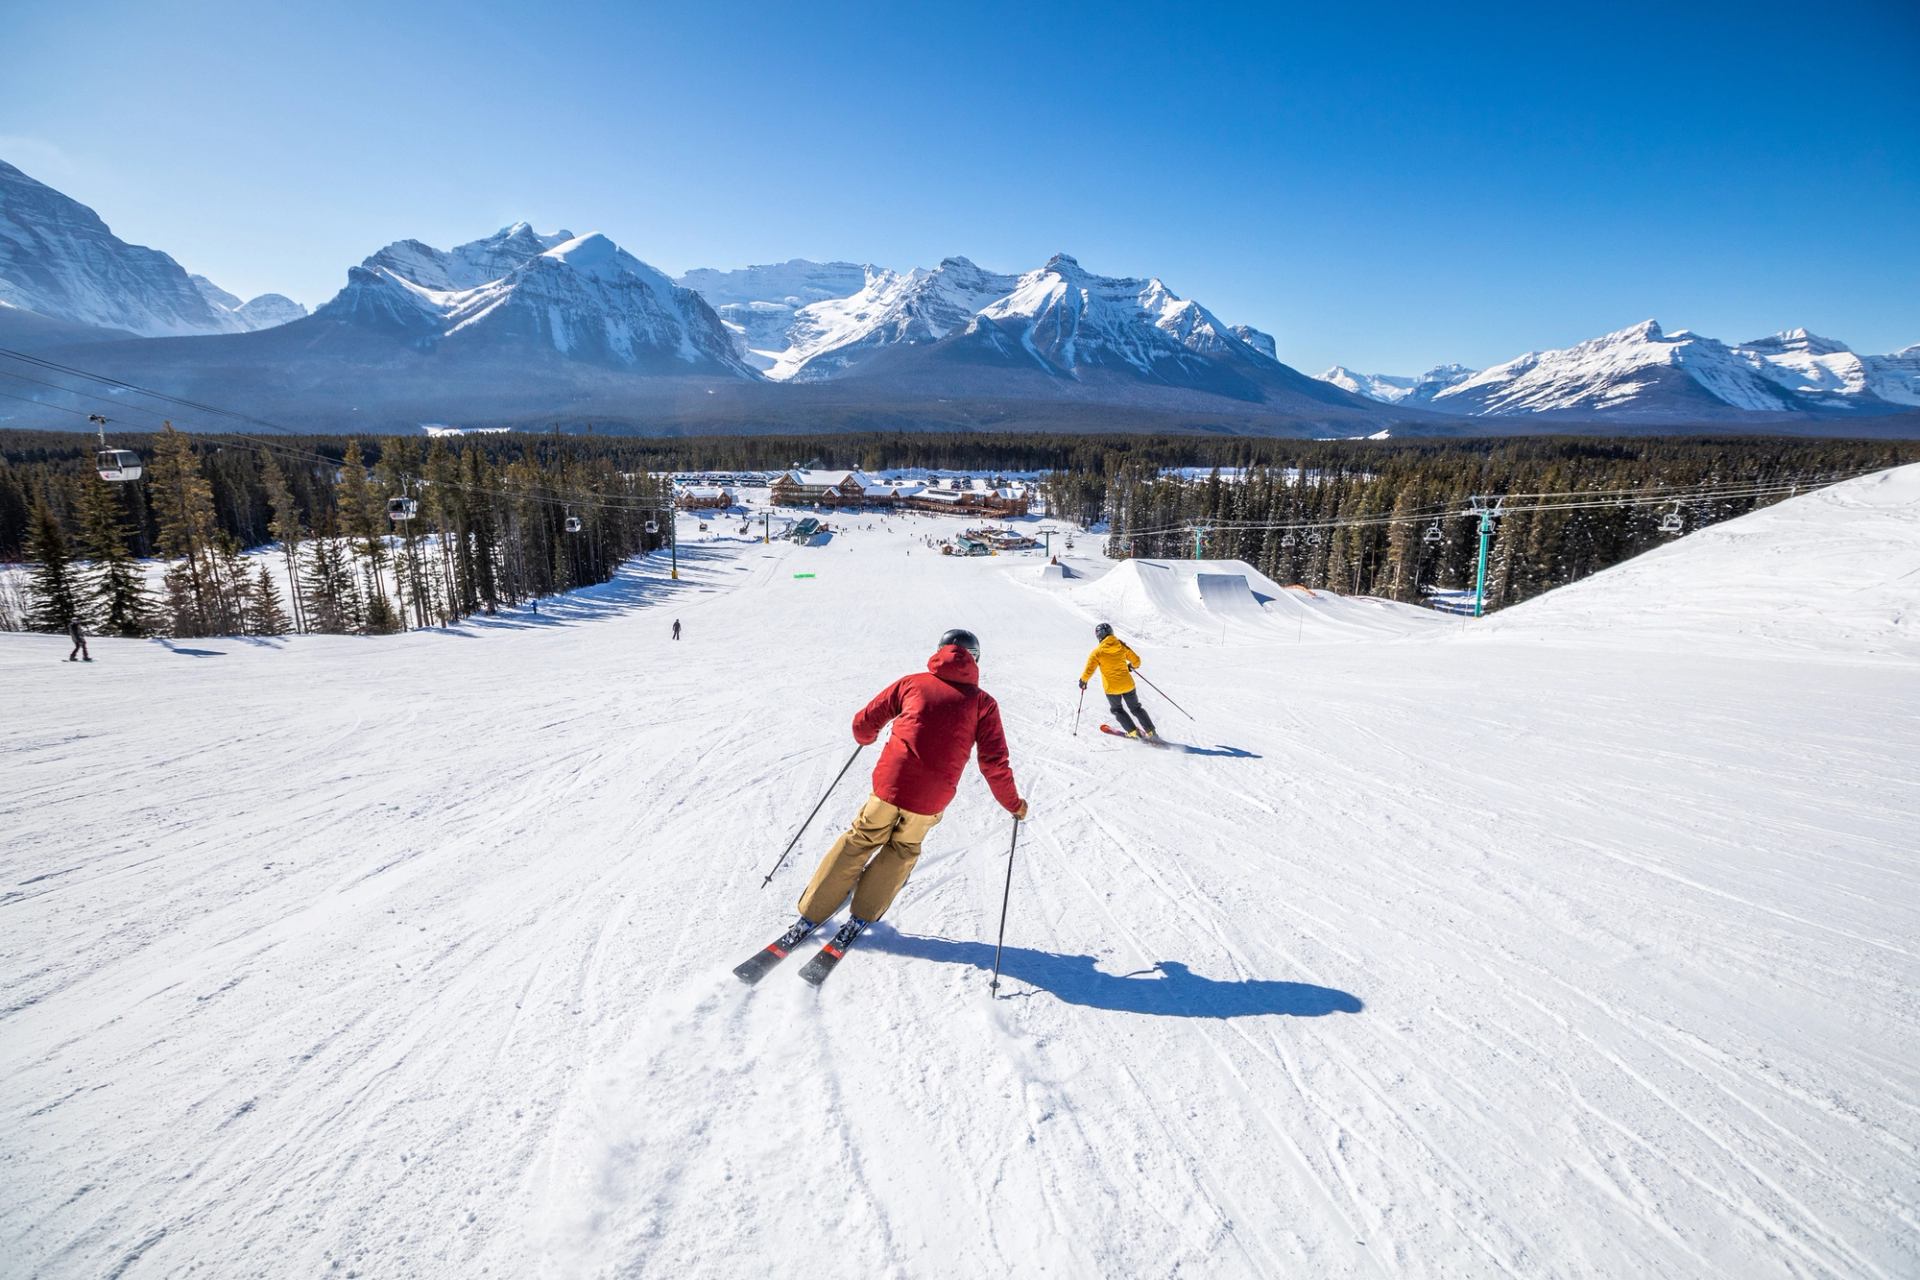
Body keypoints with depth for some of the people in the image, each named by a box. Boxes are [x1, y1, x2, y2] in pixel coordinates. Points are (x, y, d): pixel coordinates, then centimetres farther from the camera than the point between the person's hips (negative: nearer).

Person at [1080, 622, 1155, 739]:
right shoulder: (1122, 646, -1)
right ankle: (1151, 732, 16)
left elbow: (1089, 670, -11)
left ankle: (1133, 732, 12)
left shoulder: (1097, 651, -10)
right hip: (1128, 685, 3)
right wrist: (1131, 666, 28)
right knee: (1136, 708, 20)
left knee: (1117, 710, 22)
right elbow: (1136, 661, 6)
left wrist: (1083, 680, 8)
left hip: (1111, 688, -3)